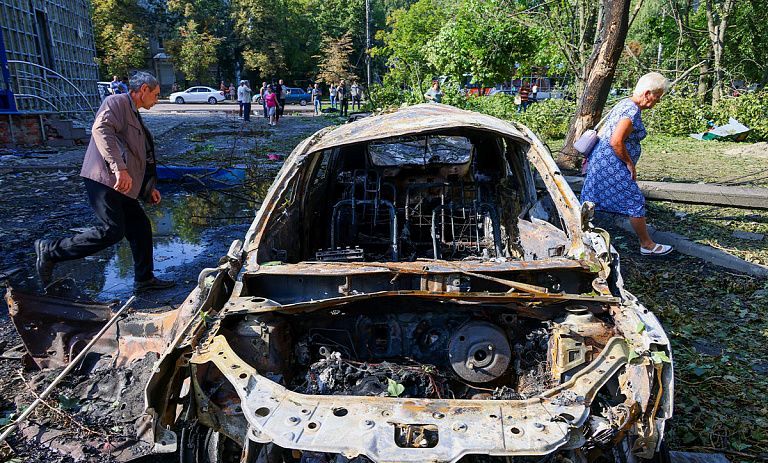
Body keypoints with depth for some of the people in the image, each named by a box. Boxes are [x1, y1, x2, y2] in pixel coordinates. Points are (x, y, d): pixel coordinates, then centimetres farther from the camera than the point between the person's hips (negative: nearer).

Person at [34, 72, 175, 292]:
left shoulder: (134, 116, 25)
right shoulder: (117, 102, -4)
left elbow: (142, 158, 30)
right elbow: (101, 129, -23)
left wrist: (150, 189, 25)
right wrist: (120, 168, -33)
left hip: (121, 186, 10)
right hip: (104, 180, -10)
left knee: (140, 227, 8)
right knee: (111, 231, -15)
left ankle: (144, 279, 17)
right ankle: (50, 251, -1)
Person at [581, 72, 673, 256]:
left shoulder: (624, 104, 15)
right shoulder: (633, 111, -17)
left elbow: (603, 132, 21)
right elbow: (616, 142, -25)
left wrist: (592, 156, 25)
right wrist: (630, 164, -15)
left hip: (599, 159, 10)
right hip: (613, 166, -10)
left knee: (590, 201, 14)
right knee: (635, 202, 0)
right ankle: (647, 245, 12)